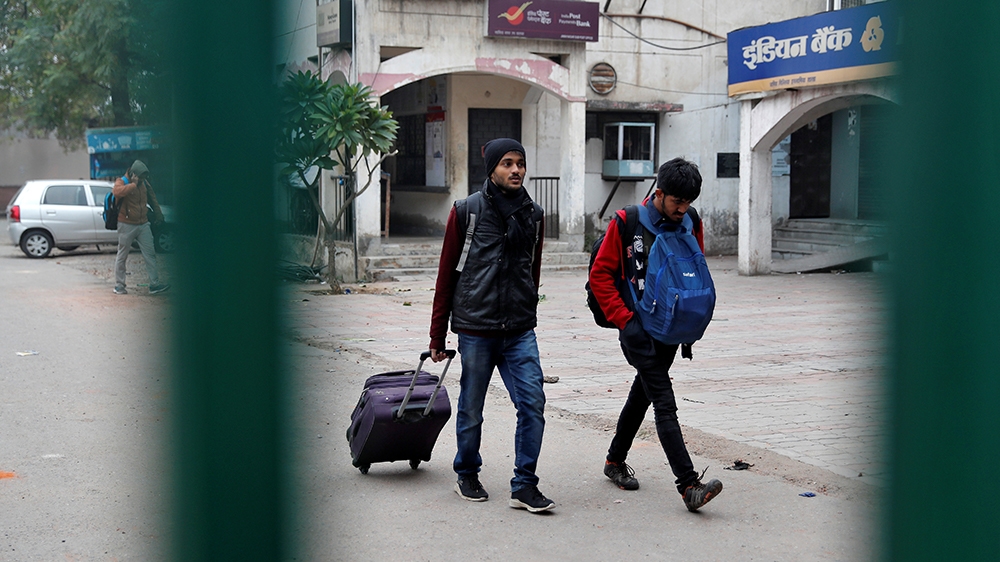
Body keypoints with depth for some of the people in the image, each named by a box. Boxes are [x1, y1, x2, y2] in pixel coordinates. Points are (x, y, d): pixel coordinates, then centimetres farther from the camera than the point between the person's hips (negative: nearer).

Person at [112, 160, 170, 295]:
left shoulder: (144, 183, 7)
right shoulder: (121, 181, -11)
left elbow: (152, 198, 23)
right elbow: (117, 192, -35)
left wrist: (158, 213, 24)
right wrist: (134, 184, -27)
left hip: (143, 224, 5)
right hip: (126, 225, -5)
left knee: (150, 254, -1)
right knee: (122, 256, 4)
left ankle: (154, 284, -1)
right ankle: (119, 286, 13)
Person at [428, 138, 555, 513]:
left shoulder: (533, 214, 10)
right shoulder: (467, 211, -1)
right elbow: (447, 273, 2)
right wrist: (437, 336, 3)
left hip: (520, 331, 3)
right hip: (476, 330, -3)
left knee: (533, 403, -6)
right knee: (471, 409, 7)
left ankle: (524, 486, 2)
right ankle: (467, 476, 28)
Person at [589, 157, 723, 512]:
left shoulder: (690, 223, 3)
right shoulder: (627, 223, -11)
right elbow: (600, 274, -8)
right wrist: (624, 319, -14)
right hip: (638, 329, -6)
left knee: (643, 394, 19)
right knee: (665, 405, -12)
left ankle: (615, 461, 38)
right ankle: (689, 485, -16)